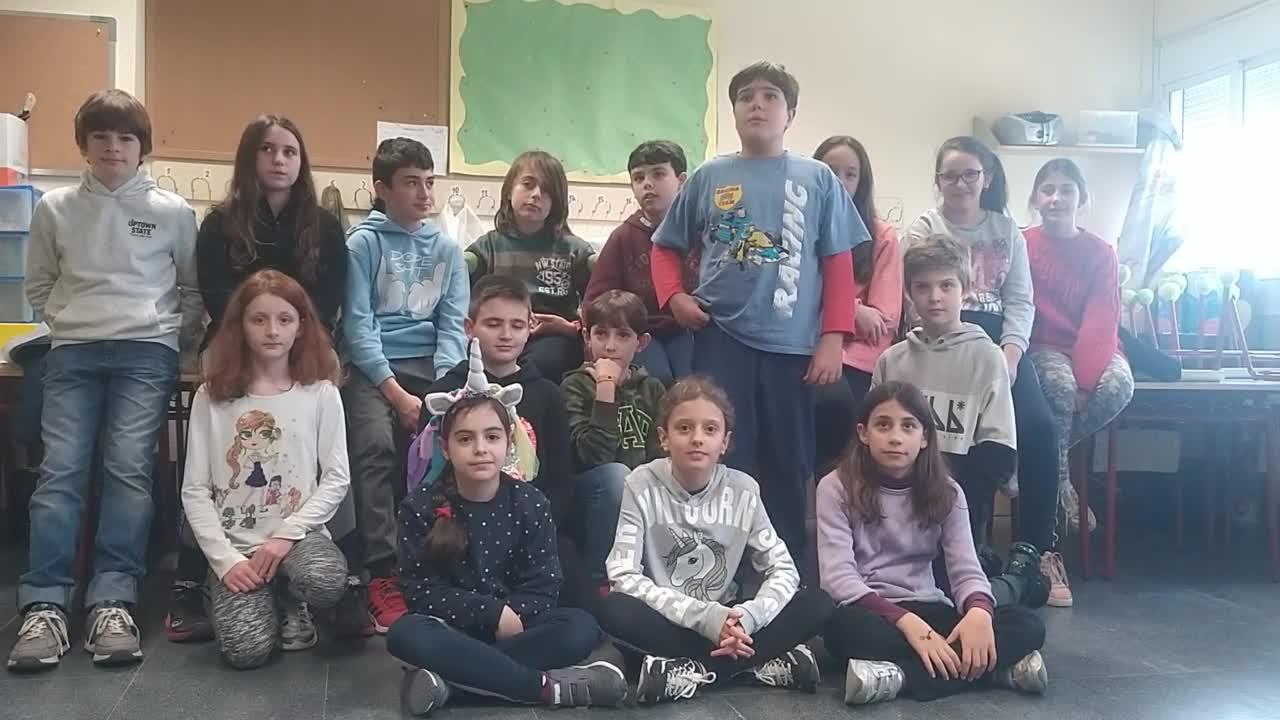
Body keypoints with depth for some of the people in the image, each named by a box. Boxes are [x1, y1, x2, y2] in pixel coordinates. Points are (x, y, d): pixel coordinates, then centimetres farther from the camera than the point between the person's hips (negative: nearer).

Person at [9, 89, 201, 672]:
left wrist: (174, 342, 3)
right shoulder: (54, 208, 11)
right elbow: (39, 286, 19)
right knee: (60, 470, -10)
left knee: (128, 468, -14)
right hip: (72, 353, 2)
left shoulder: (173, 212, 6)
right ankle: (43, 607, -13)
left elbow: (194, 290, 13)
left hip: (147, 352, -2)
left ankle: (112, 605, -16)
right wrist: (69, 321, 6)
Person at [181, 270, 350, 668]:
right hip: (237, 545, 0)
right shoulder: (211, 397, 3)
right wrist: (225, 559, -11)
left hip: (299, 534, 0)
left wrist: (287, 533, -14)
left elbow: (337, 478, -2)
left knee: (326, 581, -35)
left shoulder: (320, 393, 1)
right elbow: (195, 491, 0)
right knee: (246, 648, -24)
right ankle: (269, 597, 13)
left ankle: (291, 602, 3)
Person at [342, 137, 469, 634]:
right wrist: (396, 392, -15)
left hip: (431, 364, 3)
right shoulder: (364, 242, 2)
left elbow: (453, 323, 8)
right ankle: (382, 576, -23)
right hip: (372, 366, -3)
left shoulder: (446, 248, 13)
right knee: (377, 446, -29)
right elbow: (357, 324, -5)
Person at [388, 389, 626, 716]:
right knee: (406, 635, -34)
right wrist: (494, 612, -19)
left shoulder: (530, 504, -2)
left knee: (581, 627, -26)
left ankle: (450, 678, -29)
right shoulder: (420, 507, -5)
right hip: (452, 630, -1)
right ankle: (548, 686, -29)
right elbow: (421, 590, -10)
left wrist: (512, 617, -23)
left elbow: (543, 589, -4)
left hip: (514, 627, 1)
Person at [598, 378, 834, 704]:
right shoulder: (642, 485, -13)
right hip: (667, 621, -2)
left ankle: (689, 671, -24)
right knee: (613, 610, -34)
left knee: (817, 603, -18)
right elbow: (624, 577, -20)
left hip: (726, 619, 2)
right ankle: (761, 661, -25)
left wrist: (746, 617, -26)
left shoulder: (743, 490, -6)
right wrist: (704, 616, -29)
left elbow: (784, 570, -5)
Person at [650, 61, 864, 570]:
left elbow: (838, 265, 3)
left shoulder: (817, 179, 5)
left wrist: (833, 339, -4)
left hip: (792, 346, 0)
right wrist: (673, 296, -5)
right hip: (722, 341, 0)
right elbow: (666, 248, 13)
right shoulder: (709, 178, 6)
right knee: (722, 464, 3)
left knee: (788, 469, 8)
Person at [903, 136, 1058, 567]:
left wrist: (1010, 354, -10)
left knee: (1039, 426, -19)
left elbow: (1020, 301, 9)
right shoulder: (924, 230, 8)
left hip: (1001, 339, 3)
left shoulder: (1007, 231, 17)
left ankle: (1040, 548, -11)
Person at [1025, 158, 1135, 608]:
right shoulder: (1022, 246, 1)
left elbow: (1101, 321, -6)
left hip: (1091, 347, 2)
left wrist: (1083, 378, -23)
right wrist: (1069, 380, -19)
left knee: (1118, 385, -31)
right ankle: (1061, 486, -24)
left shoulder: (1101, 253, 5)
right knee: (1059, 388, -35)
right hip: (1042, 346, -2)